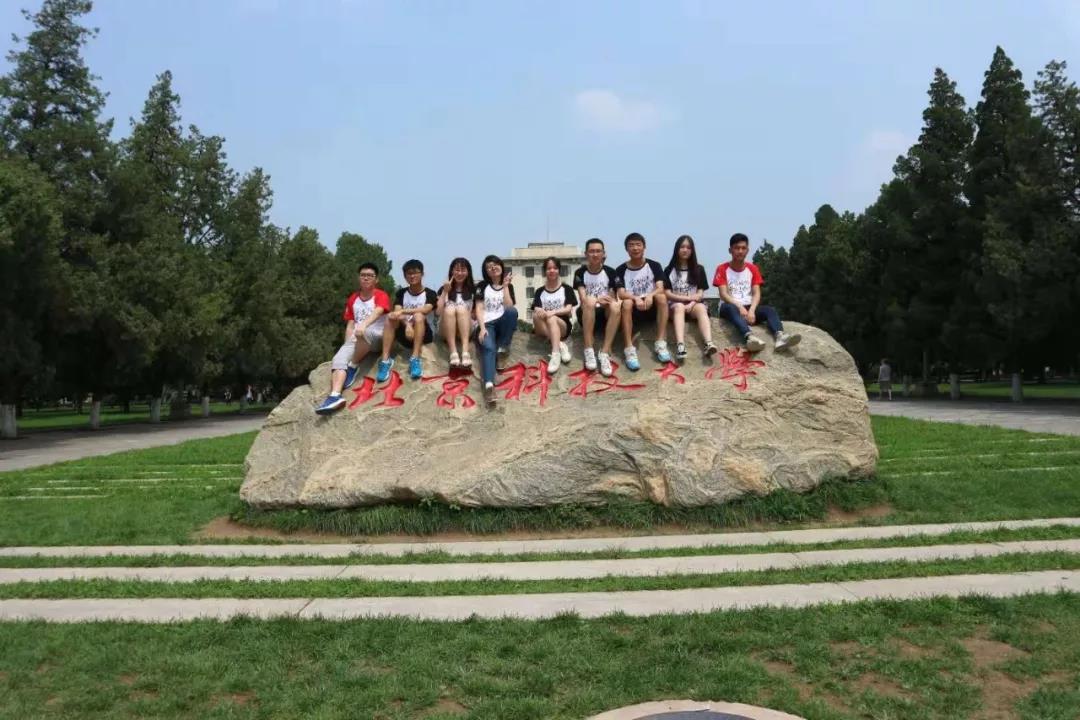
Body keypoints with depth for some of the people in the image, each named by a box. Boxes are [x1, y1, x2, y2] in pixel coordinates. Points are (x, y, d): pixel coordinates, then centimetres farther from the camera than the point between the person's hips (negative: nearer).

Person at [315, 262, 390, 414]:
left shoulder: (381, 296, 0)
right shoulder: (352, 299, 17)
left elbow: (377, 312, -22)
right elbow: (350, 325, 15)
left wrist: (363, 325, -41)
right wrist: (348, 345, 0)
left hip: (378, 336, -5)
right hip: (358, 339, 5)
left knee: (365, 332, -40)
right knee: (339, 359, -22)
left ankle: (353, 366, -17)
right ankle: (335, 396, -40)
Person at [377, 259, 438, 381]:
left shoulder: (430, 294, 2)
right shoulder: (401, 293, 10)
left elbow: (426, 310, -19)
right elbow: (397, 312, -6)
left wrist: (403, 311, -28)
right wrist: (407, 324, -27)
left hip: (424, 334, -2)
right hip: (404, 333, 2)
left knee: (418, 316, -32)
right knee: (390, 317, -25)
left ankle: (415, 360, -40)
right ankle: (385, 360, -35)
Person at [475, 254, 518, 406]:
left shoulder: (509, 286, 14)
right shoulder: (482, 286, 11)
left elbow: (508, 307, -3)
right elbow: (479, 309, 0)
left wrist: (505, 286, -5)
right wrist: (482, 328, -15)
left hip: (502, 323, 2)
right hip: (486, 324, -2)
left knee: (512, 311, -33)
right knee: (488, 348, -33)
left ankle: (503, 347, -16)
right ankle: (489, 385, -56)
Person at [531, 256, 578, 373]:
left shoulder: (567, 289, 8)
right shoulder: (540, 291, 13)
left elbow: (569, 310, -4)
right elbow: (536, 310, -1)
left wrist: (553, 312, -22)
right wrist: (539, 312, -27)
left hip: (562, 325, -2)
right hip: (544, 328, 2)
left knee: (552, 319, -35)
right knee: (536, 316, -30)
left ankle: (555, 354, -52)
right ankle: (560, 345, -35)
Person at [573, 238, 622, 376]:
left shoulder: (610, 272, 3)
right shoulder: (580, 273, -1)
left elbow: (613, 298, 2)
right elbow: (583, 299, -13)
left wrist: (614, 301, -23)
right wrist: (597, 300, -34)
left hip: (605, 313, 1)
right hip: (587, 314, -1)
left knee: (616, 306, -33)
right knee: (590, 302, -36)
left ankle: (604, 353, -37)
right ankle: (589, 351, -36)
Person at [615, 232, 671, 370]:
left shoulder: (654, 266, 1)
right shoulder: (621, 270, 0)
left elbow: (660, 289, -11)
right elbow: (621, 294, -12)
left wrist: (650, 296, -34)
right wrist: (636, 298, -34)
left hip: (652, 308, 1)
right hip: (633, 311, -1)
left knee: (661, 297, -29)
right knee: (627, 303, -33)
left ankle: (660, 344, -28)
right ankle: (630, 350, -39)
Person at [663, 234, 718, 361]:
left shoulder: (699, 269, 11)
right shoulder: (669, 270, 6)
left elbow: (700, 294, 4)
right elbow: (667, 294, -2)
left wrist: (691, 303, -16)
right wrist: (689, 297, -10)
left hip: (693, 304, 1)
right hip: (675, 304, -1)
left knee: (701, 308, -34)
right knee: (679, 307, -37)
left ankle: (709, 344, -57)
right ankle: (680, 346, -60)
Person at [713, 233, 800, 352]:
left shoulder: (753, 269, 11)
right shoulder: (722, 269, 1)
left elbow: (756, 294, 1)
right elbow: (723, 294, -9)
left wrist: (751, 310, -19)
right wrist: (740, 307, -25)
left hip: (748, 308, 4)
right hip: (730, 307, -4)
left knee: (770, 310, -24)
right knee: (732, 308, -39)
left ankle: (780, 336, -54)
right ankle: (749, 337, -67)